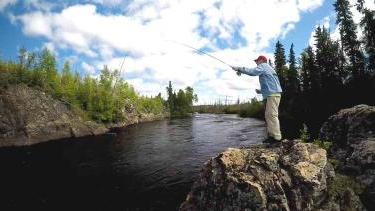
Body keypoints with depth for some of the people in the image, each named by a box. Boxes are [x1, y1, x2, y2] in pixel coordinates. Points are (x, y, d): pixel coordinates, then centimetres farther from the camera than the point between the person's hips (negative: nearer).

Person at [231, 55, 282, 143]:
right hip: (272, 94, 10)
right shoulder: (268, 68, 29)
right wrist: (261, 91, 21)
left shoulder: (263, 66, 0)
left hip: (272, 94, -10)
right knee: (268, 115, 9)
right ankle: (271, 135, 11)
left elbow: (252, 71, -21)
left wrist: (239, 69, -14)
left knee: (272, 115, -11)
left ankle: (276, 137, -10)